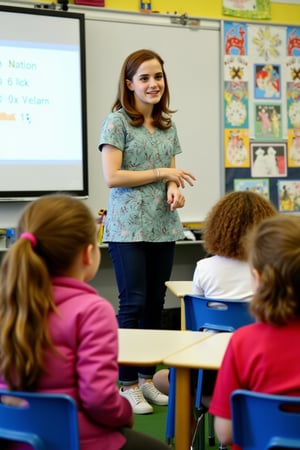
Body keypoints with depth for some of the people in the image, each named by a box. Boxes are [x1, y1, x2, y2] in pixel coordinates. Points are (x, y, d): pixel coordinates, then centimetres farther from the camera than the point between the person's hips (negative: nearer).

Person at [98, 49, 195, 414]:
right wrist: (163, 173, -11)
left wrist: (174, 190, -4)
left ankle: (147, 378, 18)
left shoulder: (167, 125, 14)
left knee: (155, 303, 8)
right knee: (133, 304, -6)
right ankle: (127, 384, 4)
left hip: (163, 227, 6)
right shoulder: (117, 122, -5)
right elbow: (111, 177, -13)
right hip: (128, 228, -6)